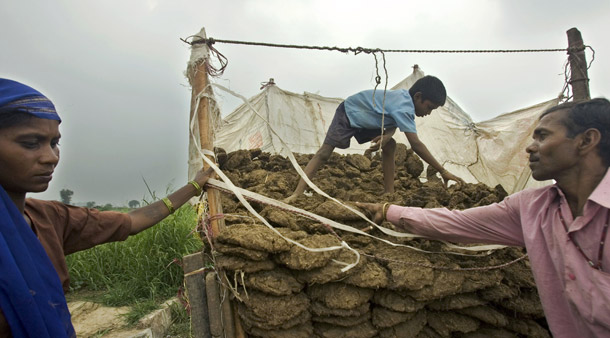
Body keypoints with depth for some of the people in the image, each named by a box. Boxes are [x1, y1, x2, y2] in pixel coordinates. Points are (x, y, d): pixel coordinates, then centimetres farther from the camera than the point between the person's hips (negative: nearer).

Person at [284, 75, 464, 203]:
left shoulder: (405, 97, -8)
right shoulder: (403, 108, -35)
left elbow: (394, 122, -3)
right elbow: (416, 145, -38)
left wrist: (386, 135, -29)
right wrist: (443, 171, -34)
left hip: (365, 120, 8)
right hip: (348, 113, -8)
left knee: (390, 146, -4)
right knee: (324, 152, -16)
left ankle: (389, 193, 1)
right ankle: (297, 193, -17)